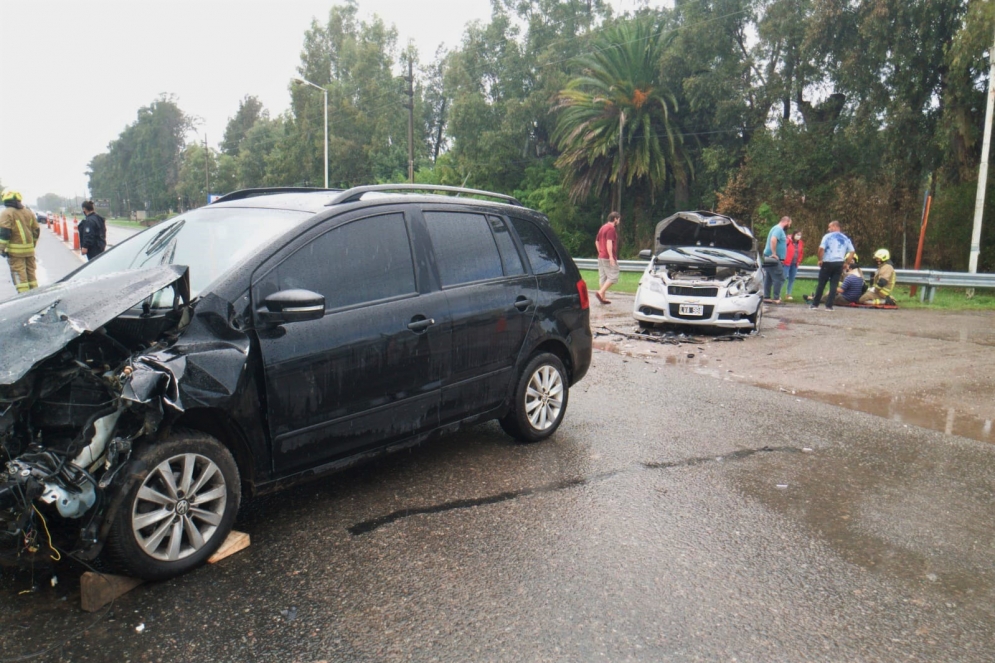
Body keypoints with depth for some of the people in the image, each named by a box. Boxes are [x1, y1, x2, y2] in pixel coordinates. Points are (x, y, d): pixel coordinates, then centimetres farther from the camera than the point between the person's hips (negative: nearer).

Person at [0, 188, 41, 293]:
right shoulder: (28, 212, 12)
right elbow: (36, 230, 14)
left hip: (15, 250, -6)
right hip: (29, 249, 6)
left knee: (19, 274, -3)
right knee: (30, 271, 13)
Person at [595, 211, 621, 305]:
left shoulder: (603, 227, 18)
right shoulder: (611, 228, -11)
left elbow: (597, 242, 22)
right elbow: (609, 242, -21)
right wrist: (611, 256, -24)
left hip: (601, 257, 9)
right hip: (608, 258, -9)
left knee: (603, 277, 9)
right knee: (613, 277, -7)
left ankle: (603, 297, 8)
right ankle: (600, 292, -17)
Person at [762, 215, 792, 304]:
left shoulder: (777, 229, 21)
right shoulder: (778, 229, -12)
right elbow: (773, 240, -28)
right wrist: (774, 254, -25)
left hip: (769, 258, 10)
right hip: (774, 259, -10)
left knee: (768, 278, 9)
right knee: (779, 278, -9)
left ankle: (766, 297, 11)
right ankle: (776, 298, -7)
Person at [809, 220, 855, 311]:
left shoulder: (827, 236, -4)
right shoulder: (846, 238, 12)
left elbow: (821, 248, -15)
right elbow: (852, 252, 8)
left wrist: (820, 260, -4)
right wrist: (846, 263, 12)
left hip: (828, 263, -4)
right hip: (839, 263, 4)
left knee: (821, 284, 4)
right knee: (834, 285, 5)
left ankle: (815, 304, 8)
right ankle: (829, 306, 3)